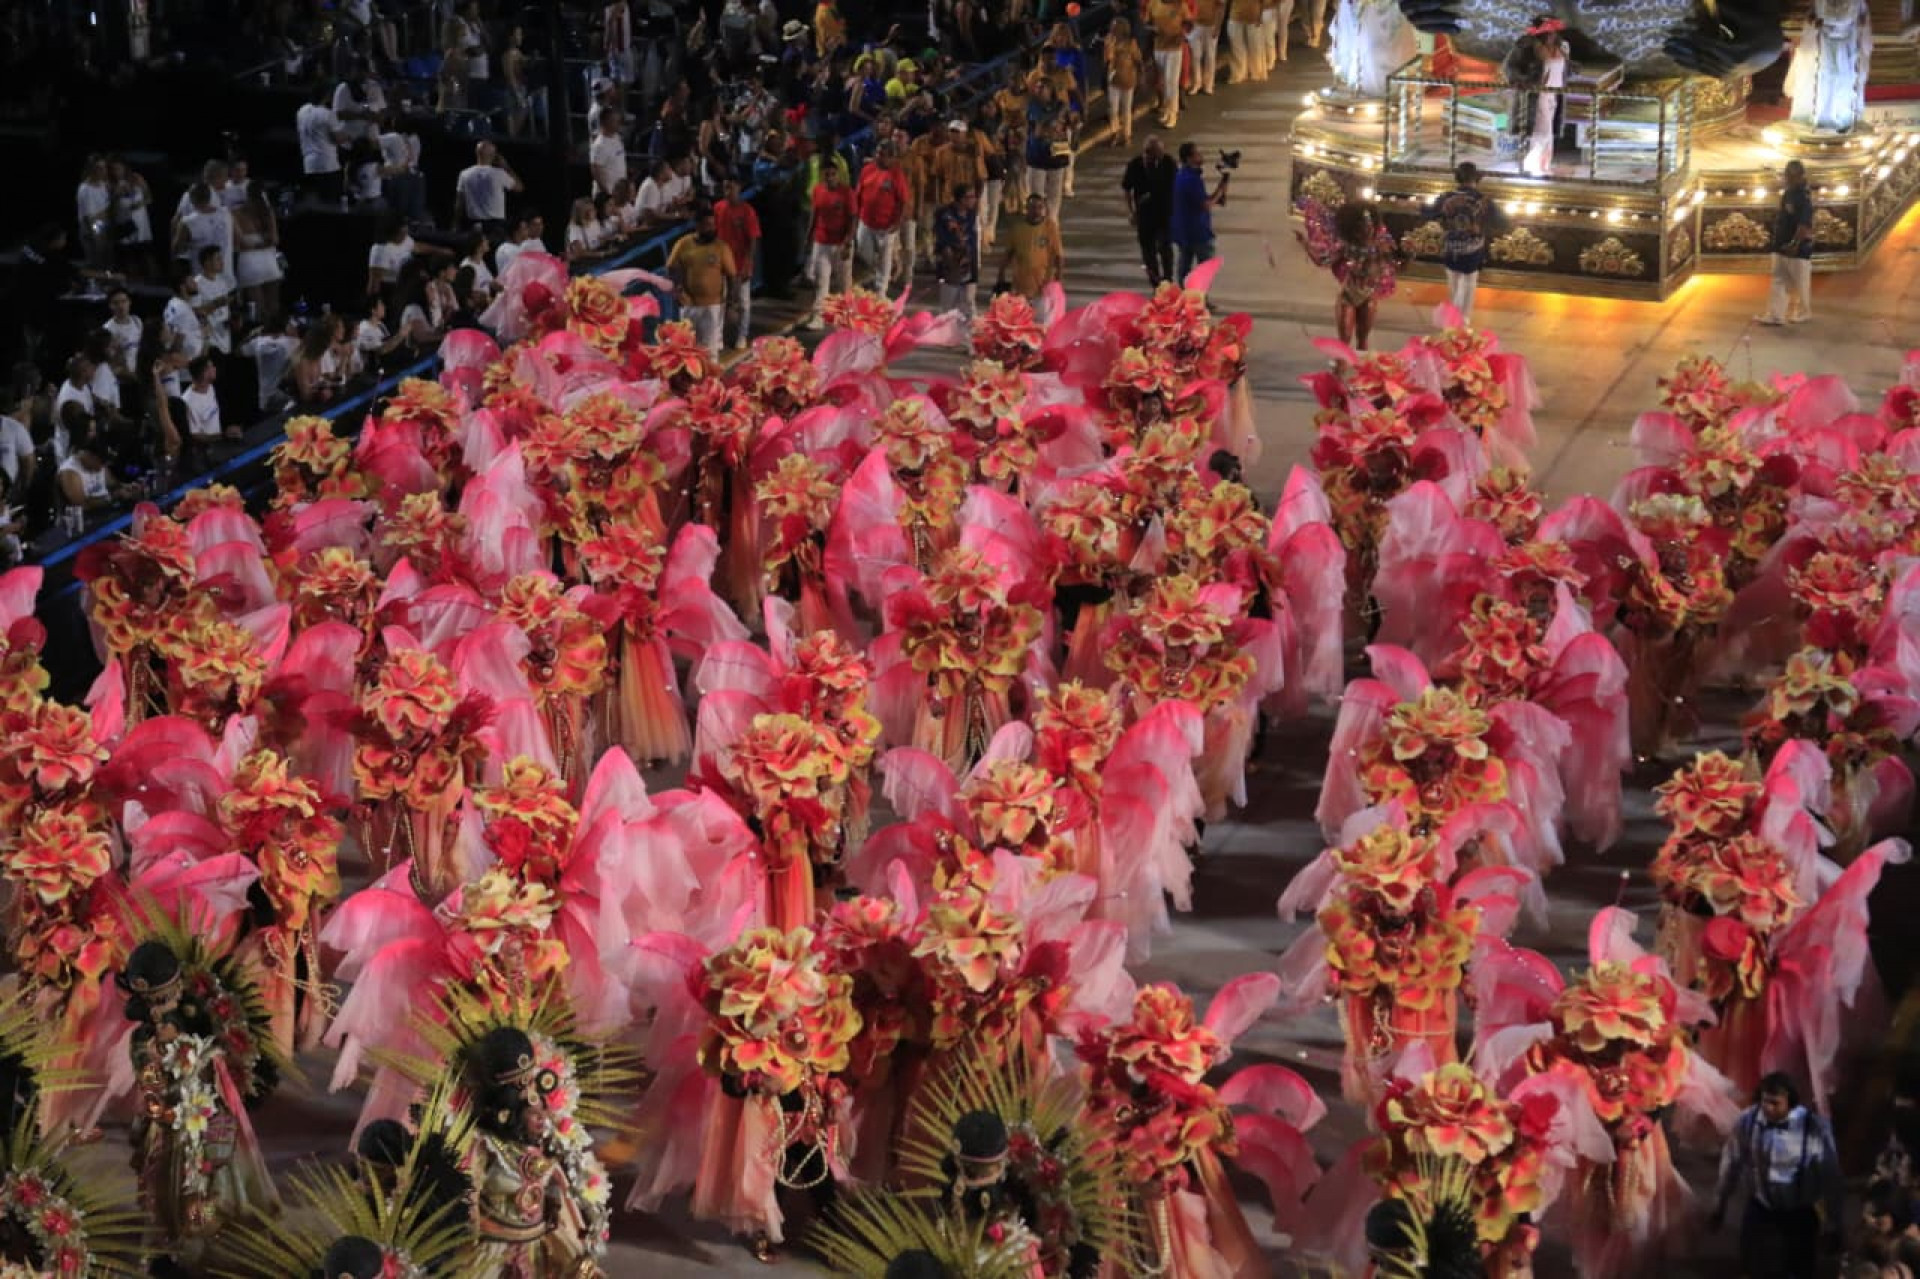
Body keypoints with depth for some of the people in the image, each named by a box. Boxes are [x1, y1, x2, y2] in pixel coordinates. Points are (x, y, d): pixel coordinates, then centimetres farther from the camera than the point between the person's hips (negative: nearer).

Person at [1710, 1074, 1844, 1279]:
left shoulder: (1814, 1127, -21)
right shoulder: (1748, 1120, -14)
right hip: (1759, 1212, 2)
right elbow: (1731, 1164, 0)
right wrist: (1720, 1205, 10)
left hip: (1799, 1215, -2)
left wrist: (1834, 1223, -5)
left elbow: (1830, 1176, -11)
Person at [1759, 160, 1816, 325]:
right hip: (1781, 247, 9)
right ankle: (1774, 315, 8)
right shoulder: (1787, 194, 9)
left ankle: (1804, 313, 19)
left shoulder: (1803, 198, -19)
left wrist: (1794, 244, -28)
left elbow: (1805, 225, -26)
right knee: (1778, 281, 7)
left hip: (1798, 249, -9)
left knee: (1801, 283, 5)